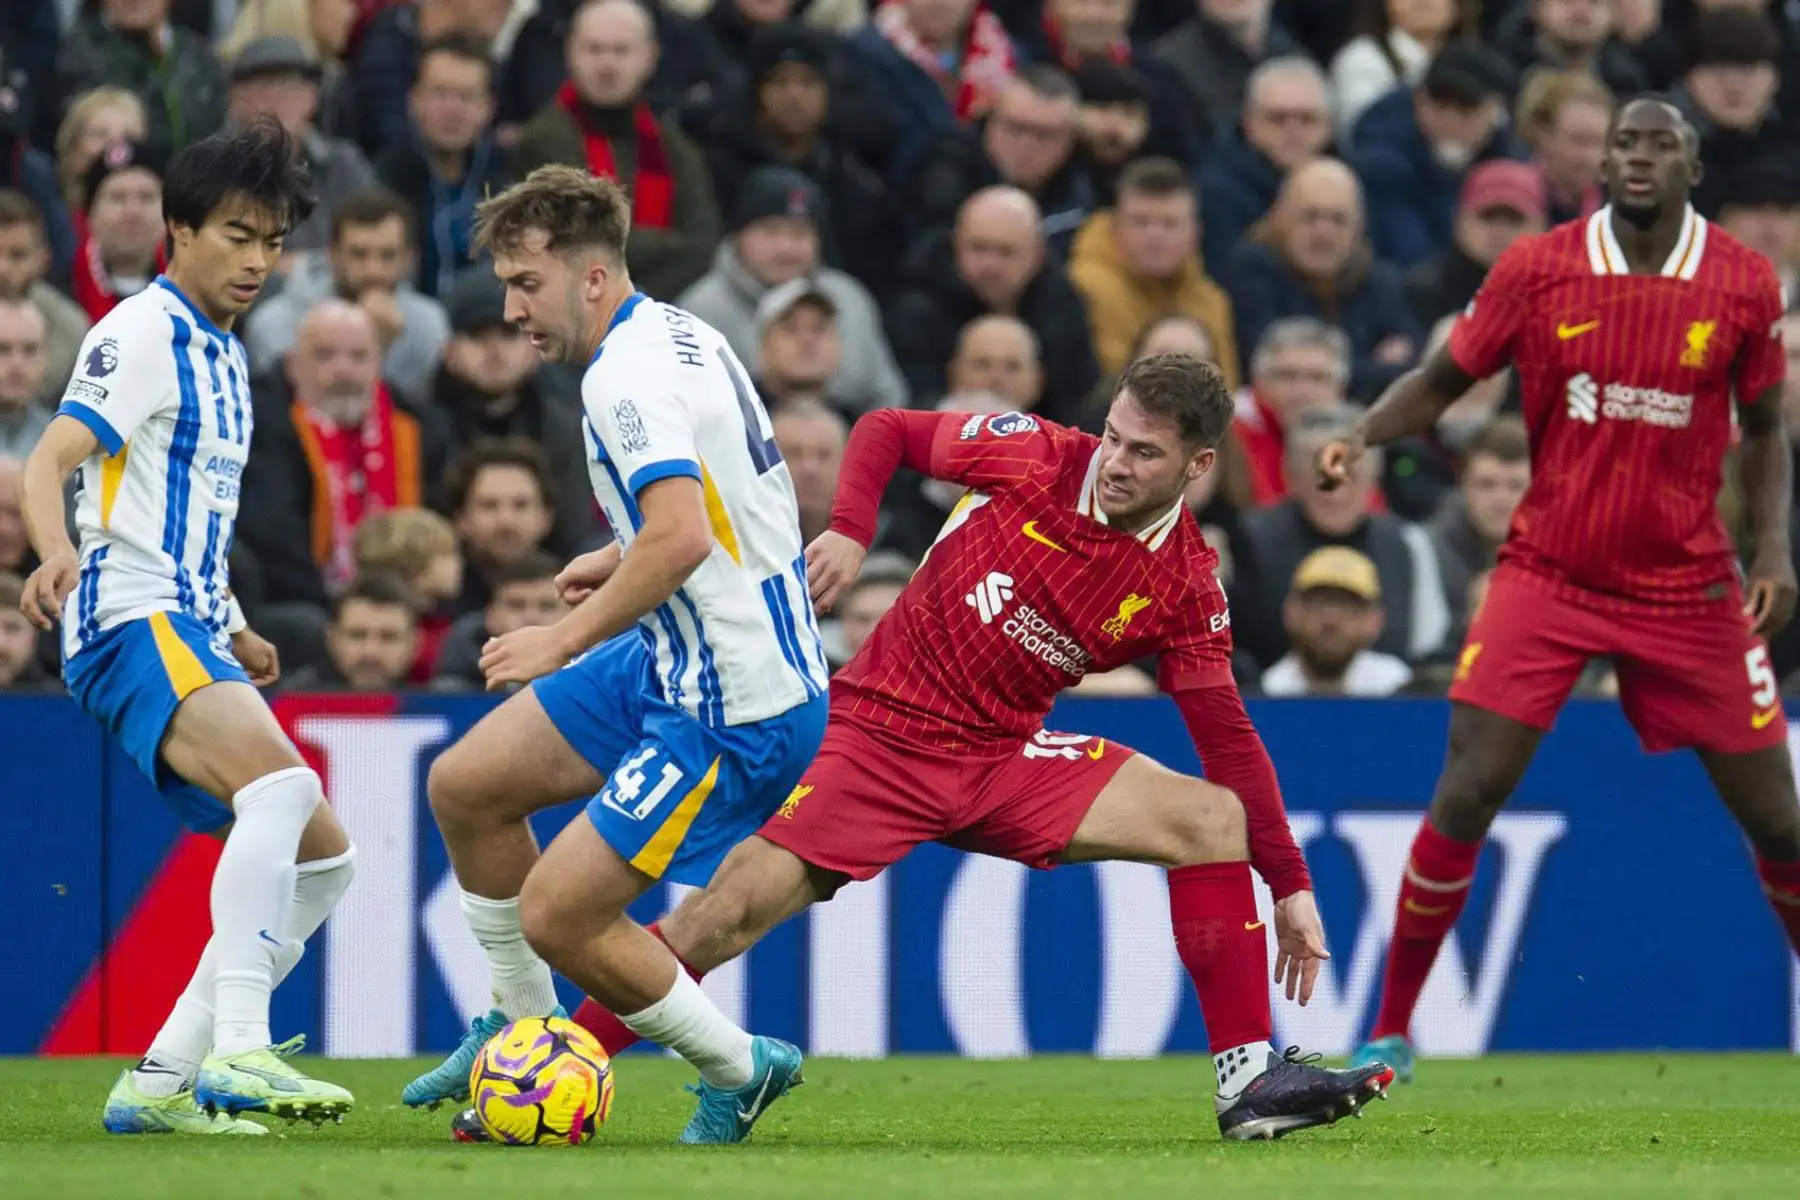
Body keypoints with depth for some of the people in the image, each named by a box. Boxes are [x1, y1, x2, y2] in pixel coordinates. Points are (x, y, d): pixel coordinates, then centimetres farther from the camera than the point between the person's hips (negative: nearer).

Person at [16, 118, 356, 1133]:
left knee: (323, 862, 9)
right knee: (281, 781, -33)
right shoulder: (145, 331, -6)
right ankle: (237, 1051, -41)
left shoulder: (224, 354, 22)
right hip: (134, 627, -10)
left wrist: (234, 634, 27)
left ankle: (160, 1083, 9)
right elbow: (51, 460, -18)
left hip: (192, 638, 10)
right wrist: (57, 552, -38)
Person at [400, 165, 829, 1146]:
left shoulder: (626, 375, -21)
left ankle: (739, 1071, 10)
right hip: (671, 664, 10)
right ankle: (523, 1029, 28)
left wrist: (564, 641, -25)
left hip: (735, 713, -10)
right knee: (463, 788, 13)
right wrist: (623, 559, 20)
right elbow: (714, 506, 24)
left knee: (556, 914, -9)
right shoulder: (675, 335, 9)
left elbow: (681, 539, -35)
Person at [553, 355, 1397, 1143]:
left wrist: (1290, 886, -4)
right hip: (884, 730, -3)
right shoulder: (1035, 458, -11)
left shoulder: (1186, 586, -5)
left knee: (1215, 818, -12)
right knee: (731, 910, -18)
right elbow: (885, 431, 2)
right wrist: (850, 531, -15)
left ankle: (1250, 1080, -10)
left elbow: (1228, 738, -1)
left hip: (1008, 759, 3)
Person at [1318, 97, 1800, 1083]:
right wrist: (1361, 436, -15)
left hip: (1686, 588, 1)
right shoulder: (1537, 269, -6)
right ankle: (1390, 1031, 0)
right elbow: (1443, 380, 3)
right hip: (1548, 576, -1)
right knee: (1466, 796, -11)